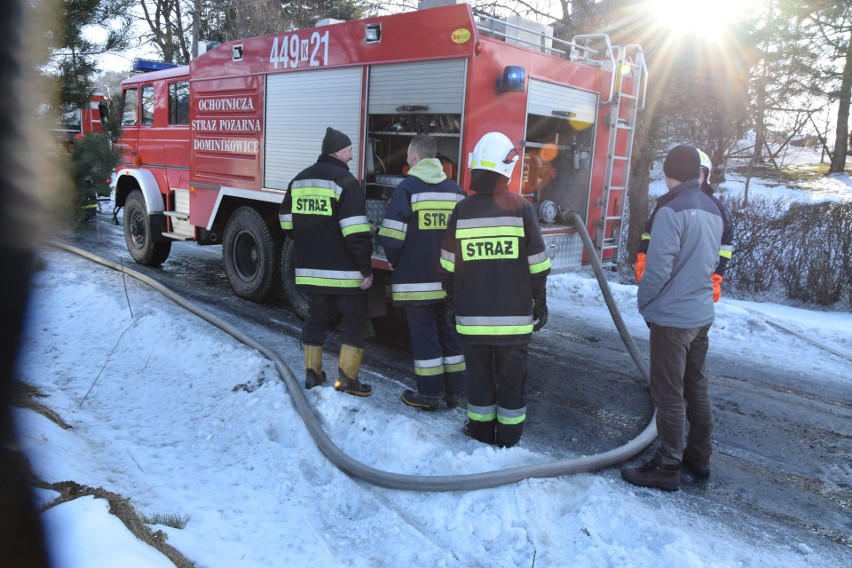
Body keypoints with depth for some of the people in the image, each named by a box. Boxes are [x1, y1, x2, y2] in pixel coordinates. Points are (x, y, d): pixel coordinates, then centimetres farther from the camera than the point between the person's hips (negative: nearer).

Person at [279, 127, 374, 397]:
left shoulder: (299, 180, 9)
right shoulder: (345, 181, -13)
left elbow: (287, 224, 15)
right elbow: (355, 233, -19)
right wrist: (366, 268, -14)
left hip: (310, 270, 6)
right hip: (344, 272, -6)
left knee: (316, 318, 18)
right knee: (354, 320, 6)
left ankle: (312, 374, 22)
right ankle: (347, 378, 5)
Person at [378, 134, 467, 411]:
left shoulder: (407, 188, -8)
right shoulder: (456, 190, 8)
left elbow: (392, 235, -12)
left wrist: (396, 262, 5)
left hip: (417, 279, -5)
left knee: (424, 334, 3)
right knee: (450, 332, 13)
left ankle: (429, 394, 9)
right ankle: (454, 391, 21)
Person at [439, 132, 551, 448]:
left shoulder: (462, 210, -1)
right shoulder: (520, 207, -6)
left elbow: (448, 266, 3)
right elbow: (537, 265, -4)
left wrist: (452, 303, 15)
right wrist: (540, 302, 7)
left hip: (472, 314, 2)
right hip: (514, 313, -1)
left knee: (478, 371, 13)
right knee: (512, 374, 9)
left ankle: (480, 432, 23)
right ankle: (509, 437, 18)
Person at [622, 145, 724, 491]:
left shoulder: (672, 210, -18)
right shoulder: (713, 210, 8)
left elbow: (658, 267, -21)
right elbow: (710, 262, 14)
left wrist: (643, 300, -6)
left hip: (672, 317, -8)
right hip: (702, 313, 8)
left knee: (669, 394, 0)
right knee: (696, 387, 19)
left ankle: (667, 467, 9)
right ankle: (699, 457, 31)